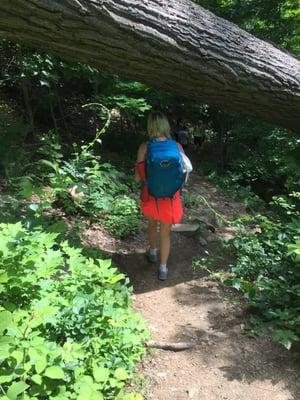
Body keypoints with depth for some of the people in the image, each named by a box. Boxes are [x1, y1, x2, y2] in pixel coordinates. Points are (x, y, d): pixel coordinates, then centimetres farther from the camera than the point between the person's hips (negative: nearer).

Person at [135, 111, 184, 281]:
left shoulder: (144, 148, -16)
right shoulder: (177, 147, -12)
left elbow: (138, 177, -9)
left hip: (151, 196, 0)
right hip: (170, 198, 0)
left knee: (152, 223, 31)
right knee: (166, 232, 20)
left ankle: (153, 253, 53)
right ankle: (163, 269, 32)